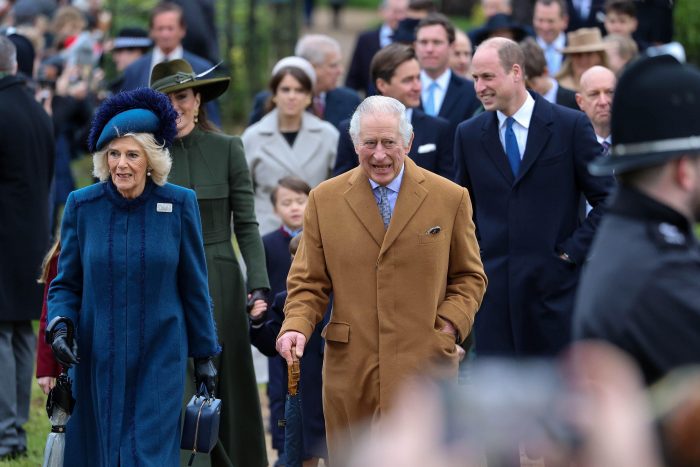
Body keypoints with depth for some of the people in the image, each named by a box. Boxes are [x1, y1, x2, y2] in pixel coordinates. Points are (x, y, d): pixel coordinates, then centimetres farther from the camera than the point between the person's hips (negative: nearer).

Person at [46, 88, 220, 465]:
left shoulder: (179, 205, -4)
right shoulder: (82, 206, -2)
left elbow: (194, 287, 4)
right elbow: (67, 283, 6)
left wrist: (204, 355, 6)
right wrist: (60, 325, -14)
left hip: (160, 359, -1)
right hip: (96, 359, 1)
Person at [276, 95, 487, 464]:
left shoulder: (450, 199, 5)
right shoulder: (325, 200, 8)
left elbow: (469, 277, 12)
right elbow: (309, 282, 10)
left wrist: (448, 326, -4)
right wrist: (296, 326, -9)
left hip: (424, 365, -1)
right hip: (350, 366, 1)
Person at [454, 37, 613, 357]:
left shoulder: (571, 126, -3)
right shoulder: (469, 135, 9)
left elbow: (606, 198, -1)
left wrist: (572, 251, -7)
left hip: (555, 283, -3)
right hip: (493, 287, 3)